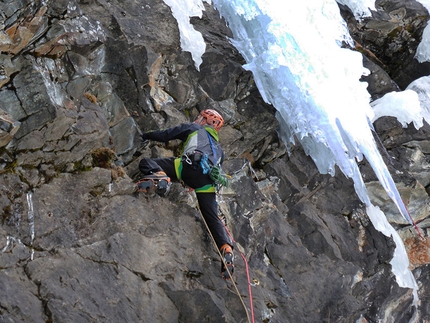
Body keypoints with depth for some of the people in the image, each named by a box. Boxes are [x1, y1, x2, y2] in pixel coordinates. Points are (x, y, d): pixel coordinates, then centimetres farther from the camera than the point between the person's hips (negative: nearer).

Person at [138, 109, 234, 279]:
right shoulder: (218, 148, 43)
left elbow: (165, 135, 26)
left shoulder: (193, 128, 29)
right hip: (208, 179, 5)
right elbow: (218, 168, 39)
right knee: (213, 218, 6)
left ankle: (158, 176, -32)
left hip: (191, 166, -5)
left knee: (146, 162, 2)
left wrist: (146, 135, 41)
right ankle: (227, 251, -15)